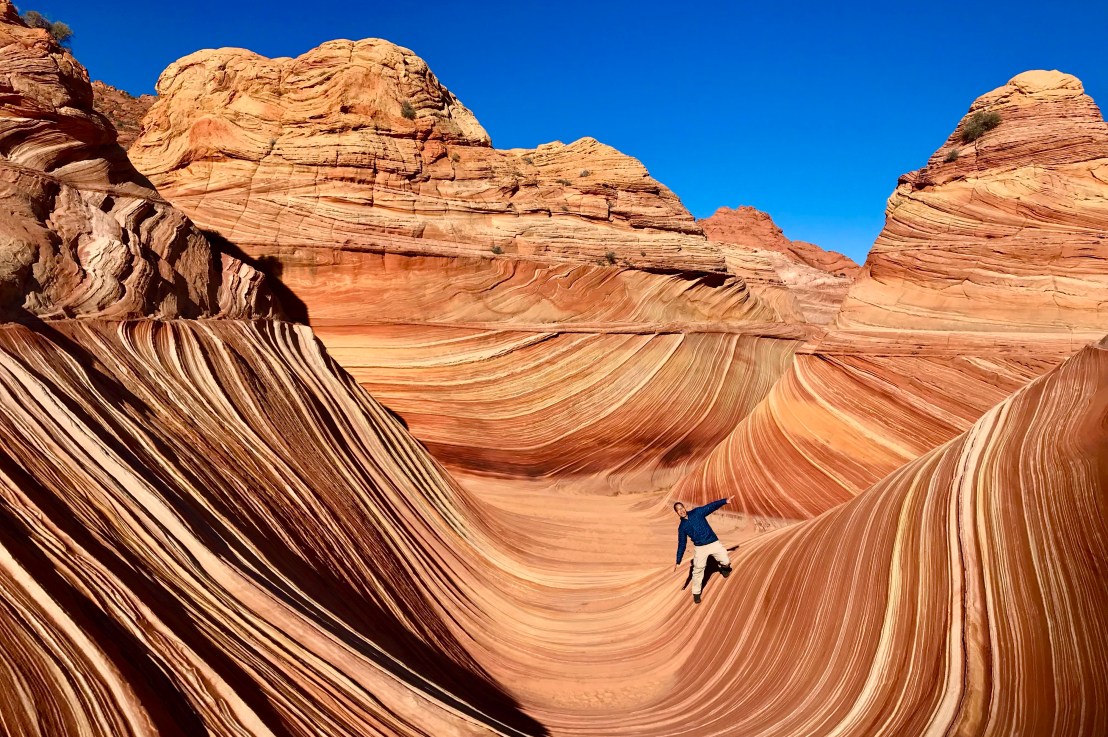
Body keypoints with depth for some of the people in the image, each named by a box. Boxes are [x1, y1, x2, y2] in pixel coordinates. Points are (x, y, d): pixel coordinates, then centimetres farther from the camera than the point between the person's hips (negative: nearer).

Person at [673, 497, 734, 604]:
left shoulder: (697, 512, 0)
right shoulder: (682, 527, 3)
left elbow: (711, 506, -9)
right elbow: (681, 545, 7)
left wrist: (725, 501, -21)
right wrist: (678, 561, 3)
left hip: (714, 543, -1)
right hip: (700, 548, 1)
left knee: (726, 562, -7)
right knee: (698, 570, -2)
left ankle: (723, 567, 32)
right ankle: (696, 593, 18)